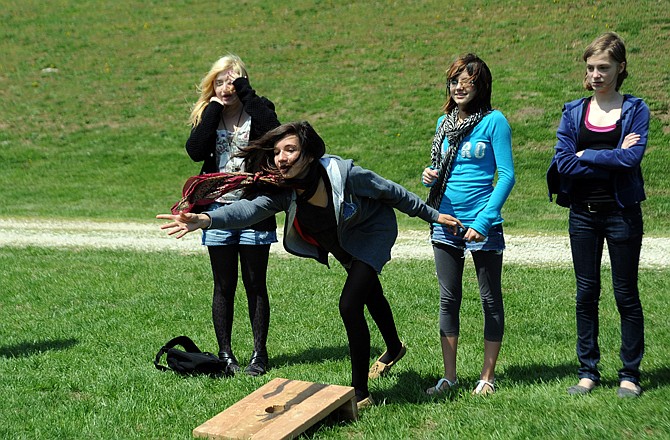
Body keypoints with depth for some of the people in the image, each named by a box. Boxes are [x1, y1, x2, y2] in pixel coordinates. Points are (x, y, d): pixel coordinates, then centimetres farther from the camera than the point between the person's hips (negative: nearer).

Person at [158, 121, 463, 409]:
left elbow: (392, 192, -21)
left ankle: (360, 393, -4)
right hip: (342, 244, 6)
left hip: (372, 233, -6)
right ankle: (394, 349, 59)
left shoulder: (343, 174, -36)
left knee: (350, 305, -19)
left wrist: (433, 215, -10)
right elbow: (250, 208, -45)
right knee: (369, 294, 28)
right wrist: (205, 220, -64)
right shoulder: (283, 191, -26)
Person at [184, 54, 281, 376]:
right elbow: (195, 151, -13)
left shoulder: (258, 111, 0)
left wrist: (246, 93, -19)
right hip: (218, 208, 2)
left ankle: (259, 354, 14)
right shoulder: (206, 115, 7)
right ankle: (225, 353, 17)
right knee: (224, 286, 8)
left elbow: (274, 133, -25)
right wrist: (213, 108, -11)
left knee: (255, 284, 5)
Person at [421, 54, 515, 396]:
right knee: (448, 300, 10)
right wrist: (428, 176, -5)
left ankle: (487, 377, 16)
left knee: (491, 300, 5)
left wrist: (483, 221, -19)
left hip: (482, 225, -6)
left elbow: (506, 176, -12)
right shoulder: (444, 122, 10)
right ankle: (449, 376, 19)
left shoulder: (493, 121, -8)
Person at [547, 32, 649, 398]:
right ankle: (588, 372, 18)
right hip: (583, 213, 3)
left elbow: (632, 158, -18)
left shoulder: (635, 110, -1)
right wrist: (613, 159, -12)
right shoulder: (573, 112, 5)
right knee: (586, 294, 8)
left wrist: (585, 154, -12)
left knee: (626, 295, 5)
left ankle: (630, 374, 16)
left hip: (622, 213, -2)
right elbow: (563, 163, -8)